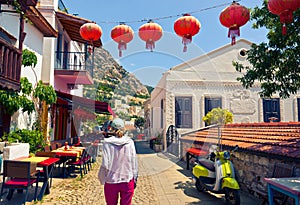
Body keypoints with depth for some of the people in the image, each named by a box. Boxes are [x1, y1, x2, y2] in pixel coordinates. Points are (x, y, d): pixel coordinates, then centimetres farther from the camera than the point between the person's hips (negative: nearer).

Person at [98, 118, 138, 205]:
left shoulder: (107, 143, -11)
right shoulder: (130, 142, -6)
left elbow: (105, 164, -12)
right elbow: (134, 162, -1)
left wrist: (102, 179, 5)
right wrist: (135, 179, 11)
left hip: (111, 181, -1)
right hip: (128, 181, 1)